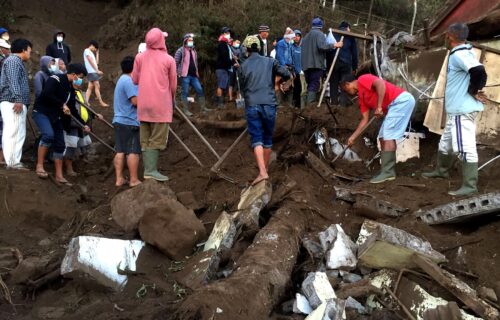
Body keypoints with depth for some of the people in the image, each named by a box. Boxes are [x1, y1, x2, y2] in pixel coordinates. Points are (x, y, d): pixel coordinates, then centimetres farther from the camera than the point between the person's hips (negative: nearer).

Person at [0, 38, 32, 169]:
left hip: (15, 103, 10)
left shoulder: (17, 62, 27)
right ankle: (12, 162, -15)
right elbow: (13, 81, -17)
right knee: (13, 132, -13)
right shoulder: (13, 60, -4)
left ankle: (14, 161, 8)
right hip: (13, 103, -10)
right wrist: (18, 99, -25)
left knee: (18, 133, 8)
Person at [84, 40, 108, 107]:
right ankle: (101, 102, -8)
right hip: (91, 71, -9)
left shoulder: (91, 53, 24)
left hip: (94, 71, 9)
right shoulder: (87, 51, -3)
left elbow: (96, 62, 19)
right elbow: (91, 61, -10)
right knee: (97, 86, -9)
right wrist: (97, 70, -13)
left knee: (90, 87, 2)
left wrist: (97, 53, 20)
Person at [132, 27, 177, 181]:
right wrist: (171, 100, 17)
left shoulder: (140, 57, 3)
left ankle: (148, 169, 8)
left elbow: (134, 80, 5)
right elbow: (173, 85, 1)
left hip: (143, 104, 4)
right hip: (161, 105, -3)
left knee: (145, 139, 10)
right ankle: (151, 170, -3)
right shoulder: (169, 59, -4)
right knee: (157, 139, 2)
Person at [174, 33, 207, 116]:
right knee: (185, 92, -3)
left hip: (194, 75, 7)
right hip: (185, 75, -7)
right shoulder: (181, 51, -5)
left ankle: (203, 107, 11)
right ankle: (186, 110, 2)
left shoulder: (194, 51, 18)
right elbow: (176, 62, -7)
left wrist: (197, 72, 18)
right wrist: (178, 72, -12)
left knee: (200, 90, 3)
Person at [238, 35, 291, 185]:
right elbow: (286, 74, -3)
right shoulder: (270, 61, 4)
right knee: (268, 139, 15)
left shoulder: (243, 66, 5)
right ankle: (266, 168, 25)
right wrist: (279, 79, 19)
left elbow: (243, 87, 12)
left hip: (251, 106, -1)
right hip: (269, 105, 1)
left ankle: (262, 172, -20)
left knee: (257, 139, -4)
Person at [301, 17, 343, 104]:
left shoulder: (306, 36, 23)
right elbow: (322, 46, -19)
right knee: (314, 86, -9)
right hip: (316, 64, -8)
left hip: (306, 65, 8)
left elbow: (303, 50, 24)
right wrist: (334, 45, -11)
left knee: (310, 86, 14)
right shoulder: (320, 34, -3)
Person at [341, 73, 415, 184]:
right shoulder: (361, 96, 22)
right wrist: (353, 137, 22)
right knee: (383, 137, 10)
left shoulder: (363, 80, -2)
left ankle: (387, 172, -9)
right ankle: (388, 171, 12)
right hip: (394, 105, 10)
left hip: (402, 100, -10)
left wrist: (379, 106, -21)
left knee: (388, 136, -11)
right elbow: (365, 119, 22)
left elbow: (380, 83, -22)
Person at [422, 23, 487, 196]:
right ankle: (442, 170, 41)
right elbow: (478, 72, 21)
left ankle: (470, 185, -4)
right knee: (446, 142, 23)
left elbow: (479, 71, -32)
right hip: (457, 109, 11)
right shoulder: (462, 53, 12)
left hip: (463, 110, -11)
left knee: (465, 147, -8)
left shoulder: (459, 54, -18)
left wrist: (473, 91, -18)